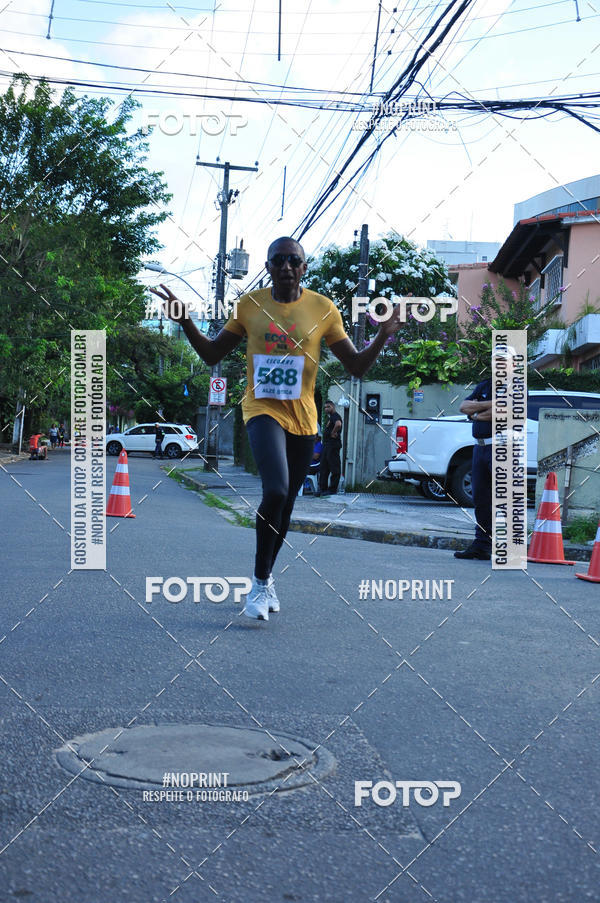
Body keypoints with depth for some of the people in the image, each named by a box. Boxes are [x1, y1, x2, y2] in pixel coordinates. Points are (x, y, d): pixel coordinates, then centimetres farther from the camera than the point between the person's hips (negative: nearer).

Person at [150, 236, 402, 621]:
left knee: (285, 505, 11)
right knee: (275, 492, -25)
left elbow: (357, 366, 1)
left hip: (303, 418, 2)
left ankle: (266, 579, 34)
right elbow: (212, 355, 8)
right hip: (263, 411, -2)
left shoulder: (323, 309, 0)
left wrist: (384, 335, -16)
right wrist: (185, 321, -6)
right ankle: (261, 581, -7)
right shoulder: (249, 304, 1)